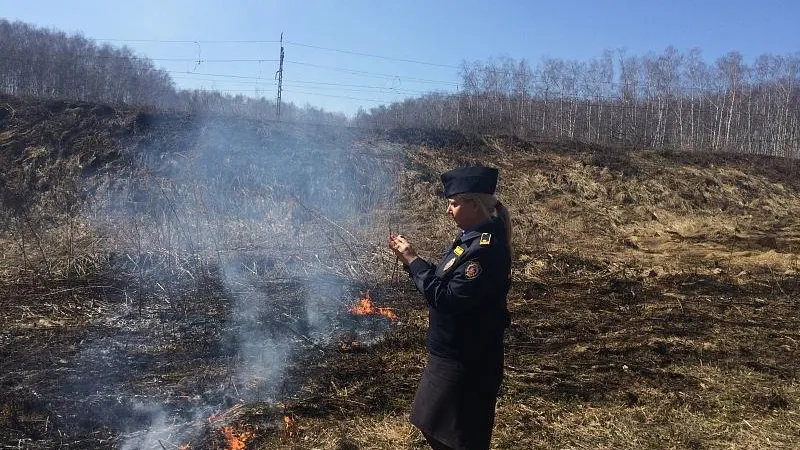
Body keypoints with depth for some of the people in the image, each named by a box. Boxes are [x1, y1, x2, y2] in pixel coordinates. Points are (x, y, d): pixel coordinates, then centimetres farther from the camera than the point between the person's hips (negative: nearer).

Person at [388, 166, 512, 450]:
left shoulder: (485, 249, -26)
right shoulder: (472, 237, 6)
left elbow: (447, 298, -28)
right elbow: (446, 283, 10)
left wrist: (412, 261, -20)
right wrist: (411, 258, -1)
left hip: (467, 358, -10)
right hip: (453, 351, 10)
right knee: (434, 426, 23)